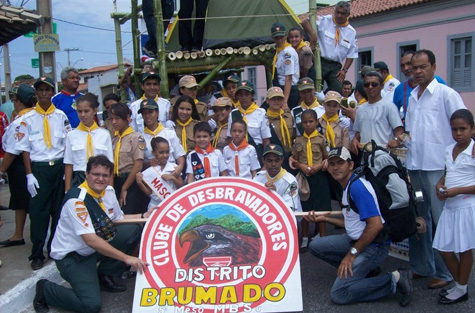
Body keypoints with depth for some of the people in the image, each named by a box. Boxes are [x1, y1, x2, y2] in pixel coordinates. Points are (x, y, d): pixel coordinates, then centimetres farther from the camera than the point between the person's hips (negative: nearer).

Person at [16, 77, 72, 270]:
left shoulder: (61, 116, 4)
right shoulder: (28, 118, 0)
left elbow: (68, 144, 5)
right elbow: (25, 149, 0)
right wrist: (29, 175, -6)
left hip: (59, 166, 2)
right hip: (39, 168, -2)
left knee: (59, 210, 9)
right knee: (38, 212, 0)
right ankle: (37, 254, 10)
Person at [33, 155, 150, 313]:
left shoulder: (109, 191, -2)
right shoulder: (76, 200, -27)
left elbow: (119, 218, 15)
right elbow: (91, 240, -31)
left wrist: (144, 216, 0)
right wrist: (126, 258, -32)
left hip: (97, 246, 8)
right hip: (71, 256, -8)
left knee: (134, 230, -6)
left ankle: (104, 275, 8)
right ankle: (45, 289, 4)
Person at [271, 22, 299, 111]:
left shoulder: (288, 52, -15)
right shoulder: (278, 51, 12)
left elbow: (288, 78, -20)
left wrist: (285, 102, -25)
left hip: (289, 91, -9)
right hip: (280, 90, 9)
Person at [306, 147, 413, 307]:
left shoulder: (357, 186, -20)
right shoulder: (347, 186, 10)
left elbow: (375, 225, -25)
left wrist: (352, 254, -18)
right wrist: (325, 219, 20)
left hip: (373, 245, -10)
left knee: (338, 295, -14)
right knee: (315, 245, 9)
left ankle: (394, 279, -7)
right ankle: (364, 270, 9)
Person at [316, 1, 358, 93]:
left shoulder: (351, 32, 9)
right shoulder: (324, 21, 1)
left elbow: (351, 54, 10)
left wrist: (344, 70, -2)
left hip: (335, 66, 3)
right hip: (319, 62, -3)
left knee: (338, 91, -7)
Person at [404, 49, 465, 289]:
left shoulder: (447, 94, -3)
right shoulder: (412, 96, 15)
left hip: (438, 167, -6)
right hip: (414, 165, 7)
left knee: (441, 220, -3)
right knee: (417, 218, 12)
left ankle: (445, 272, 8)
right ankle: (421, 267, 24)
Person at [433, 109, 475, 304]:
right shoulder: (449, 150, 8)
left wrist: (458, 190, -22)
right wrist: (440, 185, 1)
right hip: (450, 206, 7)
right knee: (444, 248, 10)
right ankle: (458, 284, 29)